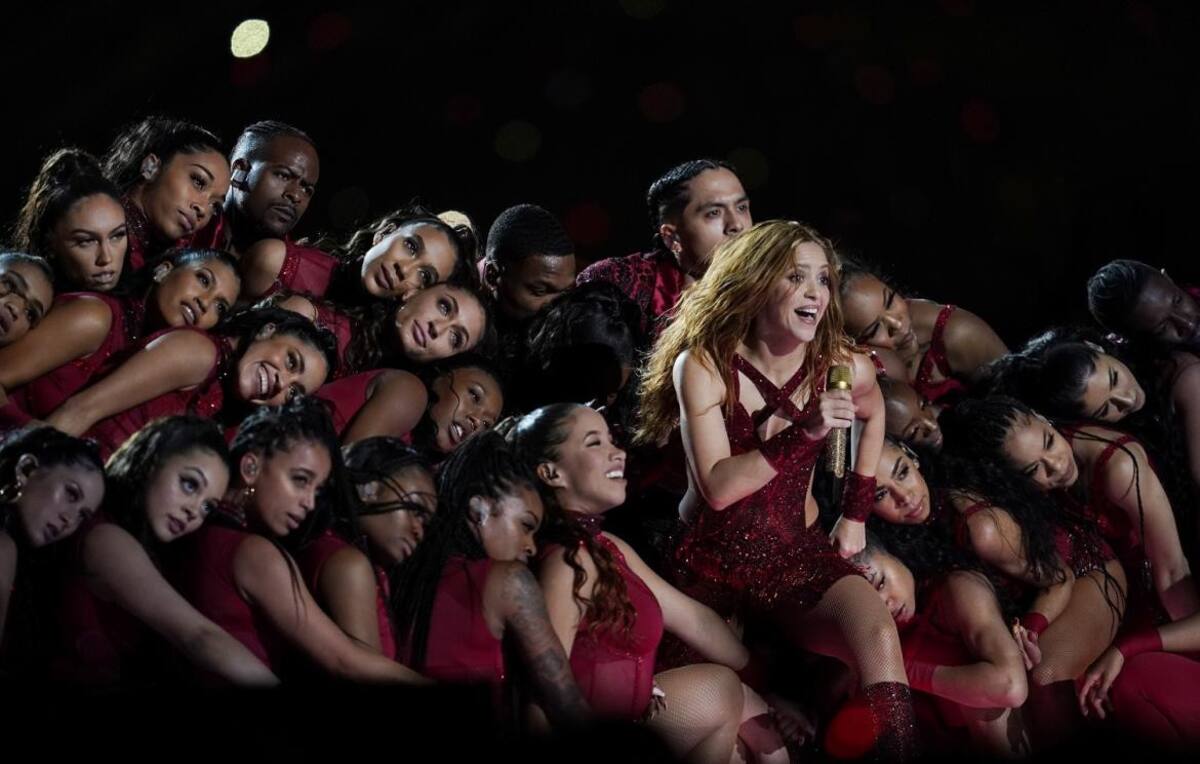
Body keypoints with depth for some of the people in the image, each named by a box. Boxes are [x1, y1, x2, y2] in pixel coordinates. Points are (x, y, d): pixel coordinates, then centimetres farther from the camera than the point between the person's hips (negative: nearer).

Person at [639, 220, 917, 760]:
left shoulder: (842, 367, -2)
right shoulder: (704, 365, -12)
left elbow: (873, 414, 24)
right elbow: (717, 486, -20)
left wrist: (856, 513, 18)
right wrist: (804, 432, -29)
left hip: (799, 554, 1)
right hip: (714, 561, -1)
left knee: (879, 634, -28)